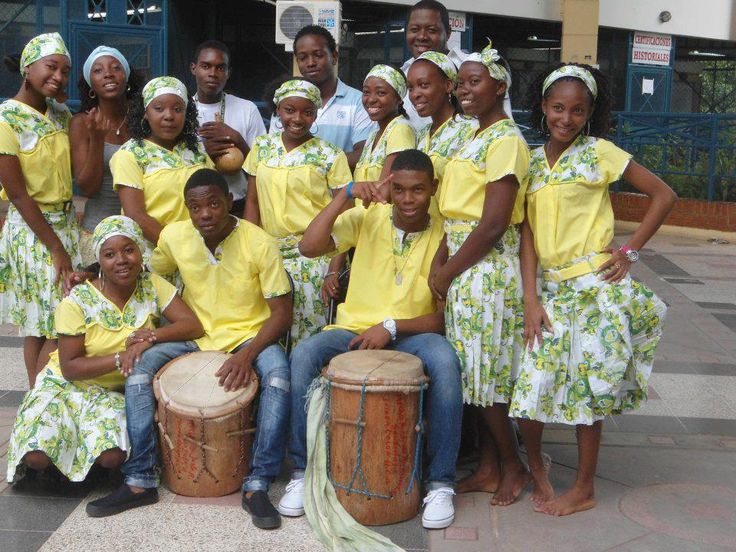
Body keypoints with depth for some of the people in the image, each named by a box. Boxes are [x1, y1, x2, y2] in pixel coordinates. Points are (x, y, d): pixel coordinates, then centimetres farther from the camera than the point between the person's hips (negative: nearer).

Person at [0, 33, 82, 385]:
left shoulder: (61, 114, 6)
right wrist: (56, 248, -14)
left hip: (66, 222, 7)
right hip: (31, 229, -7)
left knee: (41, 328, 12)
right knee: (56, 329, -4)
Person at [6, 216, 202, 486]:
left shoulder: (152, 286, -8)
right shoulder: (77, 302, -16)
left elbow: (193, 325, -15)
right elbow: (69, 367, -15)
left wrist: (151, 336, -31)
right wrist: (120, 359, -26)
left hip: (115, 391, 2)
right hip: (67, 384, -1)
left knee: (111, 456, -26)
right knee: (36, 454, -23)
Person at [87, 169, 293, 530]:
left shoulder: (259, 243, -16)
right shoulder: (174, 236, -5)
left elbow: (282, 313, -13)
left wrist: (248, 354, -30)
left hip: (249, 336, -3)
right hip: (195, 338, 4)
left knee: (278, 371, -34)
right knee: (142, 363, -22)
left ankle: (257, 486, -25)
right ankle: (140, 481, -13)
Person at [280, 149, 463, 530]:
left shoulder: (443, 237, -3)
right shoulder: (366, 218, 0)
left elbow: (443, 316, -4)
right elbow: (309, 247, -13)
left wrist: (392, 327, -18)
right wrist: (345, 195, -19)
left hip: (411, 336, -1)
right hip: (354, 328, 1)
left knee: (445, 363, -34)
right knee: (303, 356, -29)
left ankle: (441, 484, -19)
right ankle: (302, 472, -12)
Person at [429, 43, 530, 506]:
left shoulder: (505, 139, -13)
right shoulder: (477, 139, 16)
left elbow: (493, 225, -19)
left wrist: (446, 272, -12)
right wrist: (440, 260, 0)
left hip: (487, 269, -9)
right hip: (464, 267, 9)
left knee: (483, 374, 0)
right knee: (475, 373, 12)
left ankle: (515, 467, 16)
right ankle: (494, 465, 22)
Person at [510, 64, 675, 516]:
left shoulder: (599, 152, -1)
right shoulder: (532, 161, 9)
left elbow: (664, 195, 2)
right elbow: (528, 231, 4)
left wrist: (629, 251, -4)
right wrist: (531, 297, -4)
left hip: (595, 287, -3)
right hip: (549, 288, 4)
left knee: (587, 390, 2)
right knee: (531, 387, -1)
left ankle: (584, 489, 19)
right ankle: (536, 467, 25)